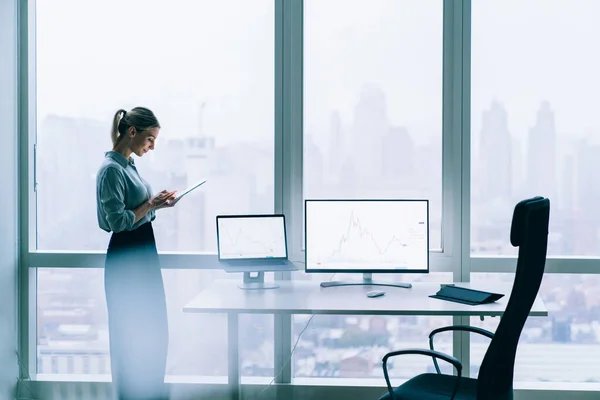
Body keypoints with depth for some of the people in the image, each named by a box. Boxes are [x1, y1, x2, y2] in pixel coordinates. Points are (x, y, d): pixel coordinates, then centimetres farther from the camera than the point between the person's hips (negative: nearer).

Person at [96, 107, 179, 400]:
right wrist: (151, 205, -18)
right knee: (130, 333, 3)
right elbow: (117, 221, -20)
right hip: (125, 258, -10)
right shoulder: (111, 169, -17)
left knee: (154, 330, 16)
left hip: (144, 254, 10)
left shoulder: (129, 165, 10)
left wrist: (157, 202, 5)